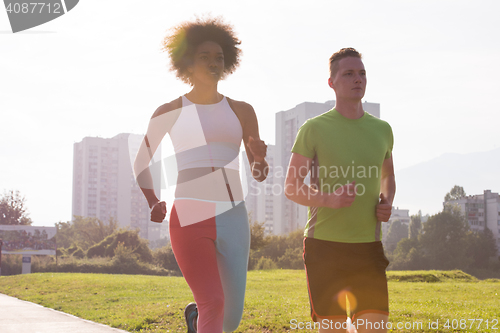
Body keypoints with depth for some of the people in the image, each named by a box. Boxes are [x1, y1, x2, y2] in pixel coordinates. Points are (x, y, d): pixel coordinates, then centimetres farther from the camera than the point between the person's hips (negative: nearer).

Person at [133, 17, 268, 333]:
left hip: (232, 220, 3)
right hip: (189, 220, -3)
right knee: (213, 306, -18)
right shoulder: (169, 113, 5)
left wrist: (260, 156, -14)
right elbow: (141, 161, 18)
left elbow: (260, 174, 11)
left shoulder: (241, 111, 10)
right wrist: (153, 202, 2)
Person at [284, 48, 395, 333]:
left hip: (368, 245, 3)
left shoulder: (382, 129, 11)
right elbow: (292, 188, -1)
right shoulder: (314, 129, -2)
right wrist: (328, 198, -20)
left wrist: (387, 202, 4)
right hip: (324, 244, -3)